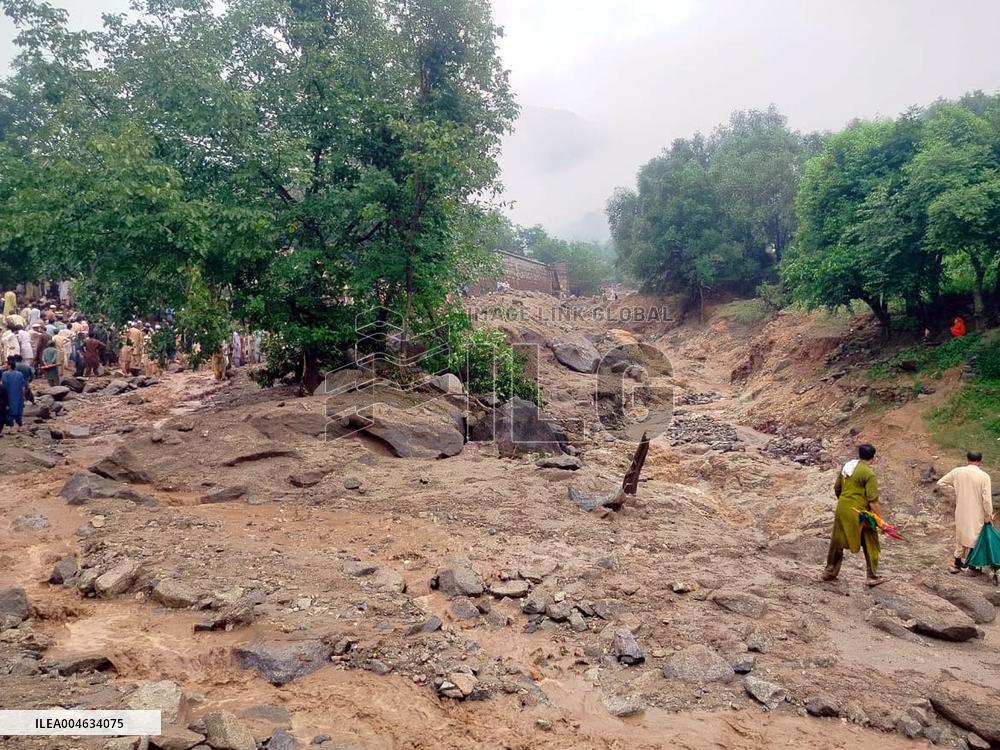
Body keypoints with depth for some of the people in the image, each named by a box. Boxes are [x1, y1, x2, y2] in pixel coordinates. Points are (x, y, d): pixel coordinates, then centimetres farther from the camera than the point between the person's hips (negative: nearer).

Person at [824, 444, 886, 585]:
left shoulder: (846, 466, 7)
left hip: (842, 510, 6)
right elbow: (873, 501, -17)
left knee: (837, 542, 18)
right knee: (870, 544, 10)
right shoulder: (869, 474, -14)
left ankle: (830, 572, 28)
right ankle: (873, 577, 16)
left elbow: (837, 488, 16)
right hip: (859, 513, -6)